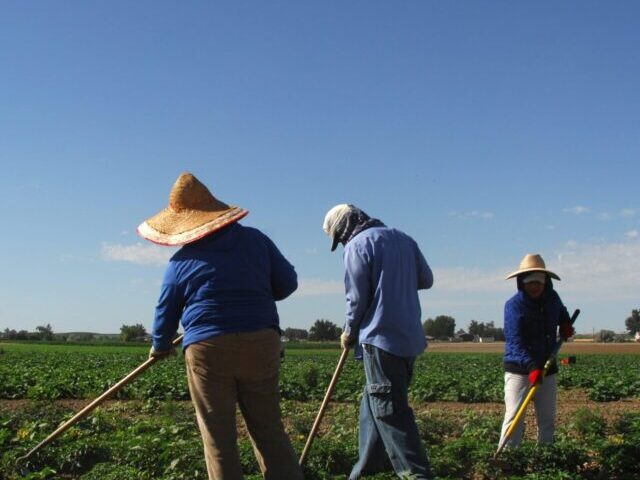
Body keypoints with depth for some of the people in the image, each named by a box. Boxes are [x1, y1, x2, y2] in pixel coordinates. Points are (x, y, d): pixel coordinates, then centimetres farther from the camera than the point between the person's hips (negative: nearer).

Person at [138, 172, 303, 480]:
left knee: (218, 437, 6)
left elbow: (166, 313, 11)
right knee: (269, 430, 11)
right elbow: (288, 283, 8)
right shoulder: (255, 239, 5)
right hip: (262, 343, 2)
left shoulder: (181, 262, 2)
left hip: (208, 350, -2)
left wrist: (160, 347, 30)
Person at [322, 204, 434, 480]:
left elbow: (357, 298, -9)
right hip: (410, 338, 8)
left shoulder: (357, 245, -8)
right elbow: (426, 279, 15)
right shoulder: (403, 239, 13)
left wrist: (349, 333, 6)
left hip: (381, 339, -8)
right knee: (373, 403, 16)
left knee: (389, 410, -5)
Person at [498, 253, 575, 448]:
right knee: (514, 417, -10)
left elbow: (561, 311, 31)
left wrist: (565, 323, 9)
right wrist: (530, 366, -36)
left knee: (547, 419, 12)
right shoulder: (514, 305, -15)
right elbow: (515, 341, -24)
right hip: (519, 369, -6)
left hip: (546, 367, 6)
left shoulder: (552, 298, 4)